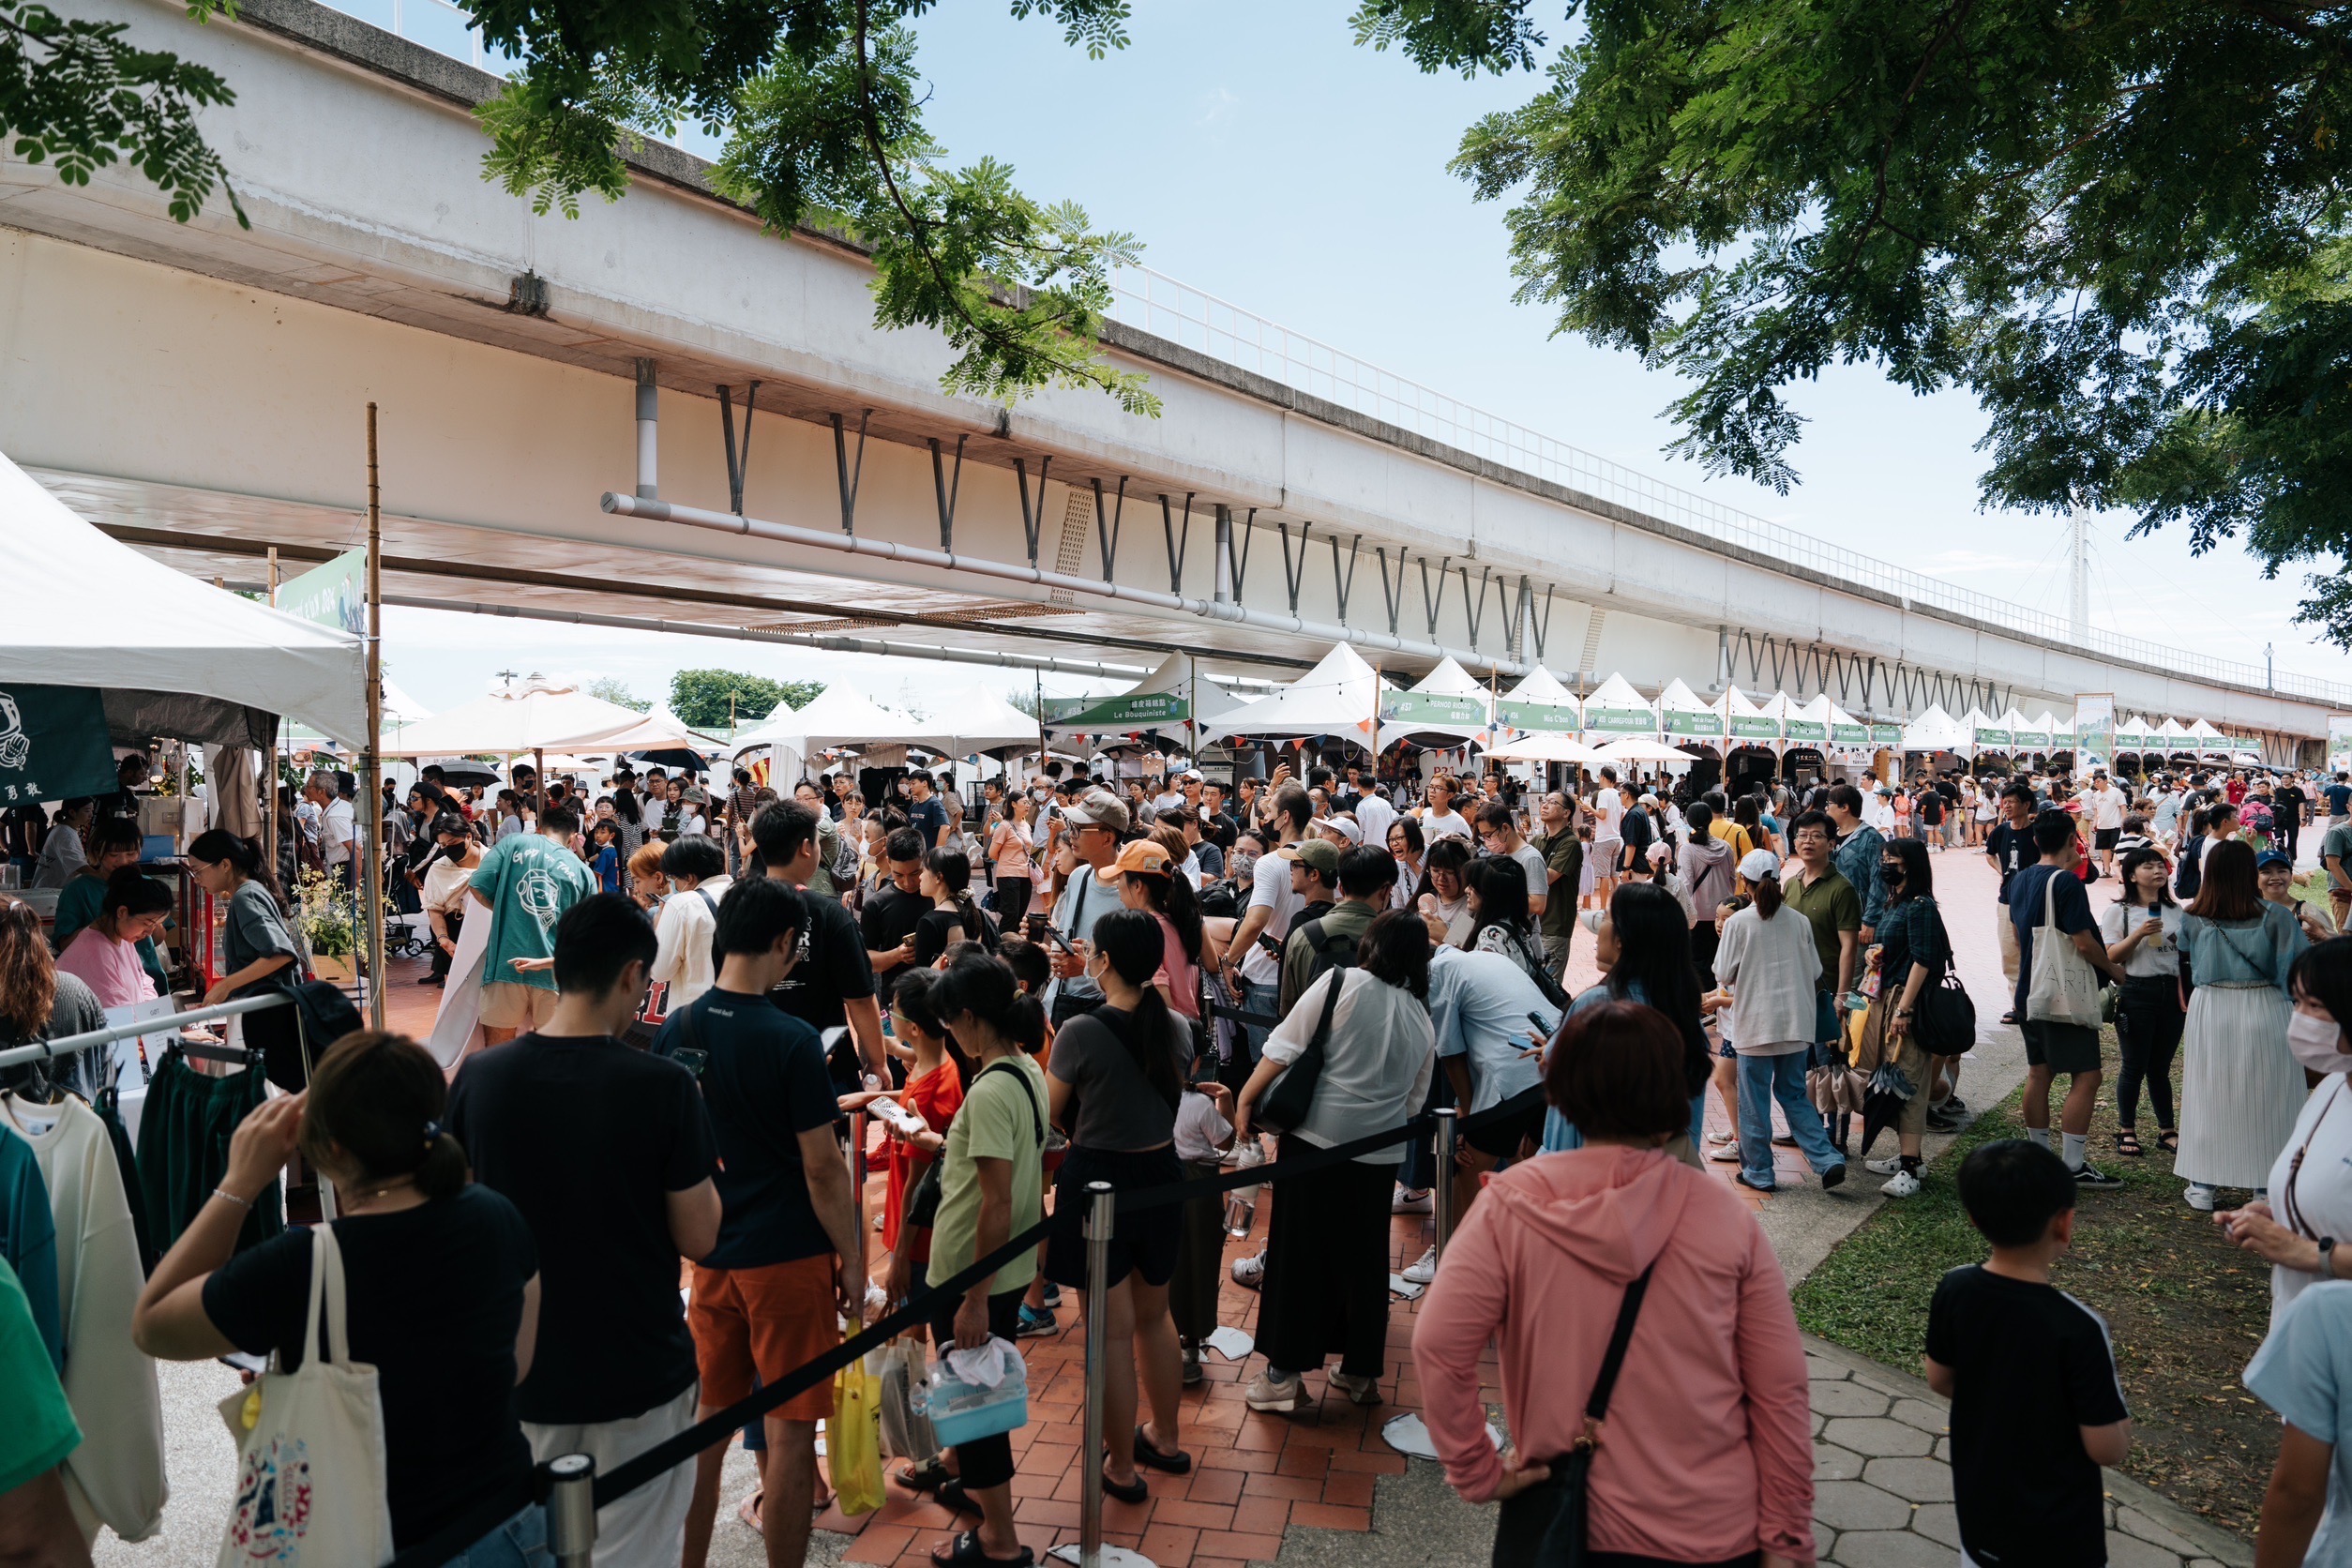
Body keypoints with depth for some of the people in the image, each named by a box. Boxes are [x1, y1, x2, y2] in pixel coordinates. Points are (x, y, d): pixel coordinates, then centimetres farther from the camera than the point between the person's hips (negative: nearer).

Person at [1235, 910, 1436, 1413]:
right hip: (1380, 1154, 4)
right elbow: (1414, 1101, 15)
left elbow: (1282, 1047, -9)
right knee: (1365, 1258, 17)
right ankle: (1360, 1371, 28)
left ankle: (1284, 1375, 12)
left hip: (1316, 1136, -4)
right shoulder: (1423, 1020, 8)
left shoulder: (1340, 984, -7)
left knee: (1298, 1252, 6)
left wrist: (1246, 1098, 0)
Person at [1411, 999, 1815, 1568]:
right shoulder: (1728, 1219, -9)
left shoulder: (1511, 1206, -13)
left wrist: (1478, 1473, -6)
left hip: (1565, 1520, -1)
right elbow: (1780, 1390, -6)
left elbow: (1438, 1347, -19)